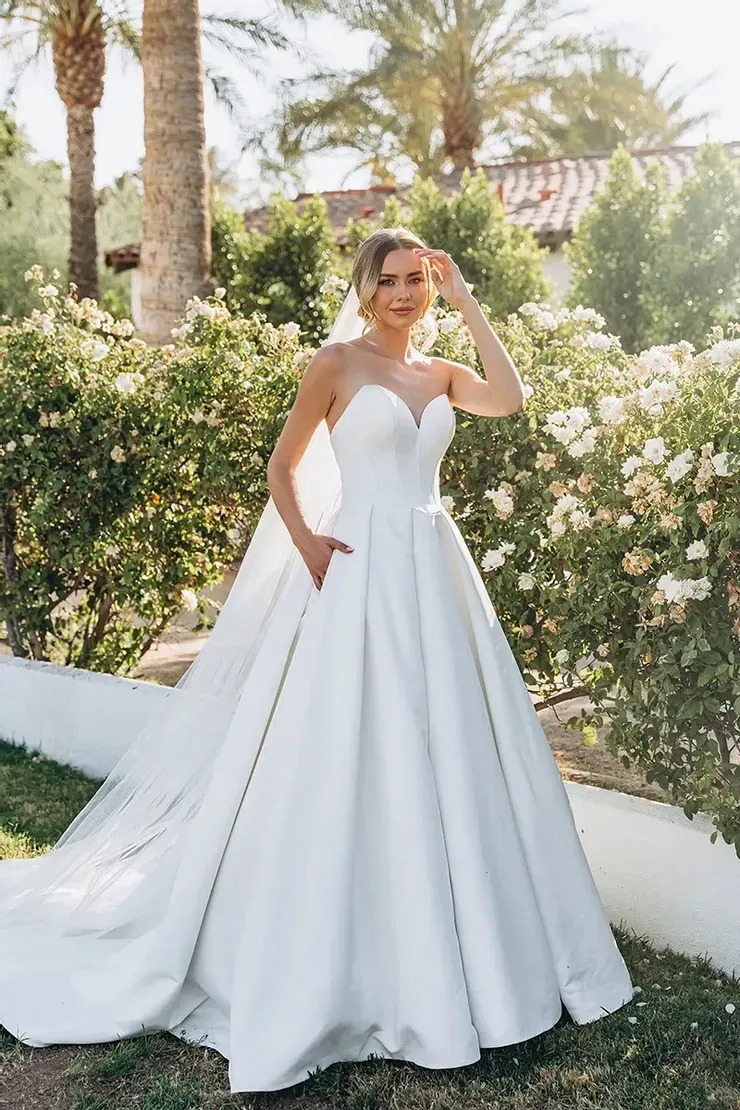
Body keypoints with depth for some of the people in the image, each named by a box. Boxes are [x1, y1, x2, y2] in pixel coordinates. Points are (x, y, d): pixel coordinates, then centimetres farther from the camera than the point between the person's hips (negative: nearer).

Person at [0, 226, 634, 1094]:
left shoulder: (441, 373, 13)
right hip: (362, 574, -6)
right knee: (350, 762, -2)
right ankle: (338, 974, 14)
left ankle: (446, 957, 27)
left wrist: (466, 302, -1)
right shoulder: (337, 363, -1)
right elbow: (283, 466, 1)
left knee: (444, 754, 10)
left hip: (437, 575, 6)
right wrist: (306, 542, -13)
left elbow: (509, 398, -6)